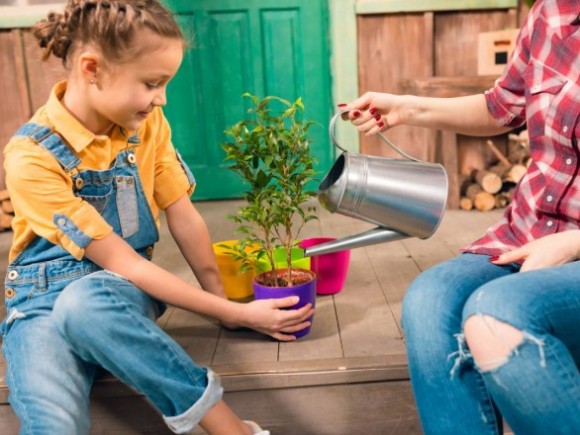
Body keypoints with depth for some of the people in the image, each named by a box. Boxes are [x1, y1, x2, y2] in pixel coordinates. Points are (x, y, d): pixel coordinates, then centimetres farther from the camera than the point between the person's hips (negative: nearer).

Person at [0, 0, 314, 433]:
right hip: (44, 301, -2)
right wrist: (235, 314, -21)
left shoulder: (148, 123, -5)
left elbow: (184, 217, 1)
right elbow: (120, 261, -21)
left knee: (86, 300, -37)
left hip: (122, 290, 3)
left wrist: (224, 303, -3)